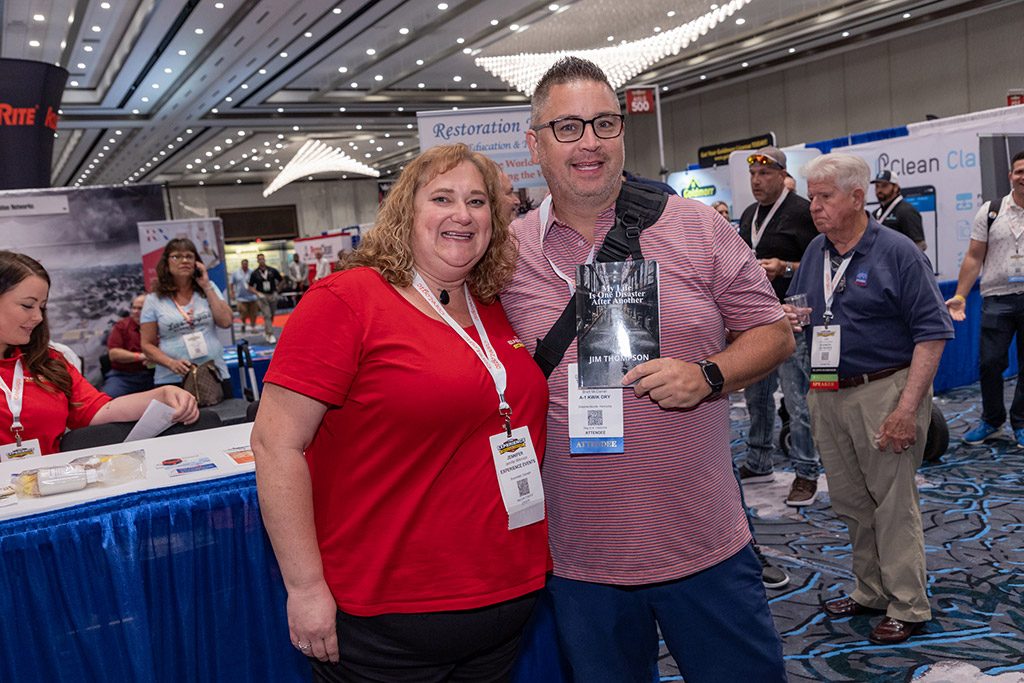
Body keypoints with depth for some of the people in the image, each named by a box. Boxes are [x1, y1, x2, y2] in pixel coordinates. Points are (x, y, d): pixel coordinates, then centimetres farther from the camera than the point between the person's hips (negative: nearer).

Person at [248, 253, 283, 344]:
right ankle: (270, 335, -9)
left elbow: (280, 280, 13)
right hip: (262, 296, -3)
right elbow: (250, 287, 1)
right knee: (267, 316, -10)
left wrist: (277, 289, 6)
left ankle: (266, 332, 32)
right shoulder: (255, 273, -2)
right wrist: (258, 293, -14)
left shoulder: (272, 271, 1)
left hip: (272, 295, 3)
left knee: (271, 315, 12)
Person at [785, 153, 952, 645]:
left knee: (893, 502, 2)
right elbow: (794, 314, 21)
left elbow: (932, 332, -13)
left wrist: (907, 407, -19)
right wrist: (788, 320, -5)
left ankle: (908, 607, 17)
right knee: (849, 502, 15)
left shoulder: (897, 252, -10)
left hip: (884, 390, -6)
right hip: (827, 395, 7)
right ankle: (871, 592, 32)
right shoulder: (814, 252, 9)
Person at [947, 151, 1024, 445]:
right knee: (990, 362, 0)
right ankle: (992, 420, 18)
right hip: (997, 298, 0)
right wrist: (960, 296, -2)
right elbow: (974, 257, 4)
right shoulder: (991, 211, 4)